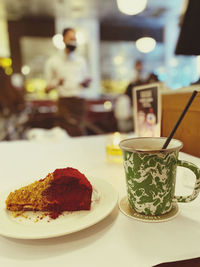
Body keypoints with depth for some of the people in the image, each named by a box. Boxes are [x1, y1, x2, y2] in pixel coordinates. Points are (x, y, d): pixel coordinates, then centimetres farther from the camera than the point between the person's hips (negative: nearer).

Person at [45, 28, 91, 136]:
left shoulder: (81, 61, 16)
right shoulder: (53, 61, 6)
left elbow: (86, 82, 22)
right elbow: (47, 88, 5)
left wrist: (86, 83, -2)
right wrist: (57, 82, -15)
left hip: (79, 102, 3)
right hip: (65, 102, -3)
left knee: (79, 134, -1)